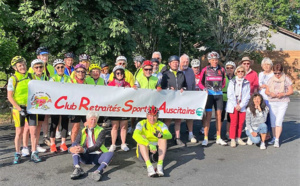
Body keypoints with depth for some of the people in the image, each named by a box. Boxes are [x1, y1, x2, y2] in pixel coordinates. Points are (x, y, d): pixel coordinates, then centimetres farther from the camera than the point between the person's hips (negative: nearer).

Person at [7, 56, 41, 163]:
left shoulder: (31, 76, 5)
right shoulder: (13, 79, -5)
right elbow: (10, 97, -7)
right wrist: (19, 109, -13)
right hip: (19, 108, -2)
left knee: (33, 131, -1)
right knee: (19, 132, 5)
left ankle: (34, 153, 10)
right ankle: (17, 154, 19)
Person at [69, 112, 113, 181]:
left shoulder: (101, 131, 0)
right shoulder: (82, 132, 10)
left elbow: (97, 145, -15)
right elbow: (75, 143, -3)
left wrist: (84, 150, -32)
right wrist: (71, 149, -29)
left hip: (98, 156, -2)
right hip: (86, 157, 2)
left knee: (110, 153, -30)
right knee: (75, 147, -19)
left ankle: (98, 172, -51)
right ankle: (77, 169, -38)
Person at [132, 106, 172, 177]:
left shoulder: (161, 125, -4)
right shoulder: (141, 124, -8)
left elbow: (169, 135, -25)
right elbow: (135, 135, -30)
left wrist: (161, 135, -48)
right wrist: (149, 145, -44)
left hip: (157, 151, 1)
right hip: (143, 151, -1)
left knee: (163, 138, -22)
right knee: (142, 137, -27)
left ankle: (160, 165, -35)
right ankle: (149, 166, -43)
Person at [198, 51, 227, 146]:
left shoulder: (221, 70, 7)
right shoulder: (205, 70, 0)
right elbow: (200, 82, 6)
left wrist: (220, 88, 5)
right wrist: (204, 89, -11)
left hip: (219, 94, 3)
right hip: (209, 94, -3)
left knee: (219, 116, 6)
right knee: (208, 115, -5)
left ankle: (218, 138, 15)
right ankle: (205, 138, 0)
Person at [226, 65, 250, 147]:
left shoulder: (247, 83, 7)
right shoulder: (232, 82, 4)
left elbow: (247, 96, 3)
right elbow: (230, 95, -1)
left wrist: (241, 105, -7)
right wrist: (235, 105, -8)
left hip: (242, 106, 2)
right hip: (233, 105, -2)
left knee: (241, 123, 2)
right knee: (233, 123, -4)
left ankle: (238, 138, 15)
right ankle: (232, 139, 3)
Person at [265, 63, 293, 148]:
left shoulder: (286, 79, 1)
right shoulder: (271, 79, 8)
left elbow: (291, 91, 1)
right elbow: (266, 91, 9)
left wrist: (283, 94, -17)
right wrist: (270, 94, -14)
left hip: (283, 102, -3)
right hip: (272, 102, 3)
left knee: (279, 121, -11)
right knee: (273, 121, 5)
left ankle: (277, 140, -8)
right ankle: (274, 138, 19)